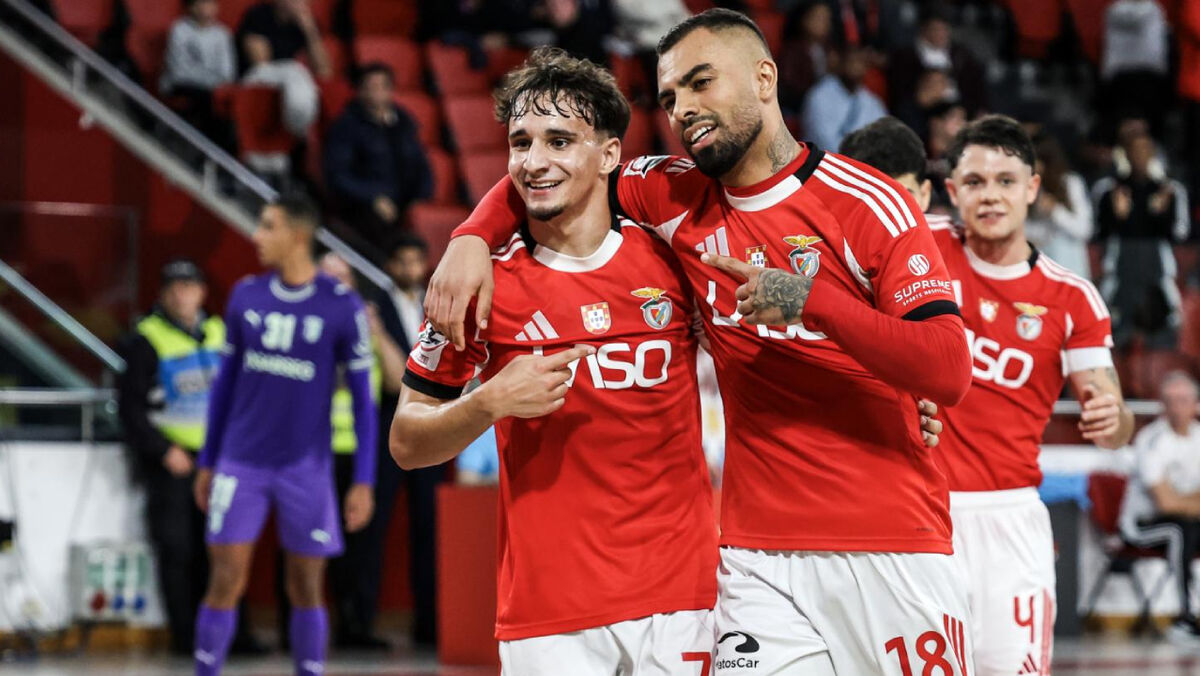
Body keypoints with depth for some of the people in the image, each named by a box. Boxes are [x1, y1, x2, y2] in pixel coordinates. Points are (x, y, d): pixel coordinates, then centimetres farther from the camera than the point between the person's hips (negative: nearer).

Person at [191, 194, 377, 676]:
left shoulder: (342, 307, -5)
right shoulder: (246, 296, 4)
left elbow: (362, 398, -2)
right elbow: (227, 379, 13)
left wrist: (363, 482, -6)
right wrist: (207, 462, 14)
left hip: (306, 468, -2)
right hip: (242, 463, 2)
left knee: (306, 590, 5)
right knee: (226, 583, -5)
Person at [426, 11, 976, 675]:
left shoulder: (869, 206, -7)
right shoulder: (681, 200, 7)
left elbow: (949, 372, -16)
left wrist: (809, 299, -23)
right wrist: (472, 238, 0)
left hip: (892, 551, -3)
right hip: (760, 557, 3)